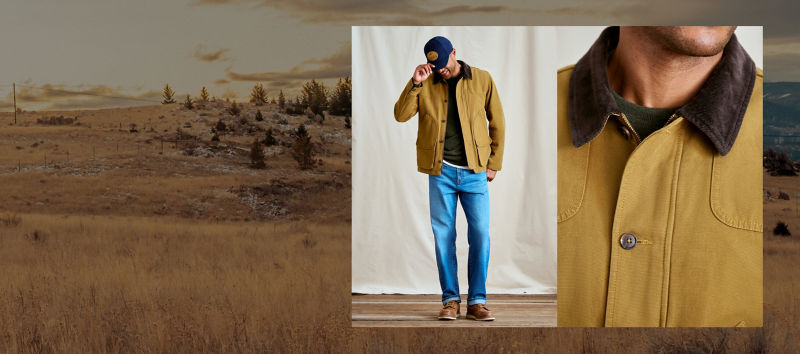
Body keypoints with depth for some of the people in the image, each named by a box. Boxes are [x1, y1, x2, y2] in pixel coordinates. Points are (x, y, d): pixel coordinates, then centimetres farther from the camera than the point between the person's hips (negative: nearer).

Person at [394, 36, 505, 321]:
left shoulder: (482, 80, 4)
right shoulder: (425, 85, 6)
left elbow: (497, 123, 9)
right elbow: (401, 115, -4)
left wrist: (494, 163, 5)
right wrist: (415, 83, -15)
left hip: (475, 171, -1)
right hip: (441, 171, 1)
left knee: (480, 234, -5)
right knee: (443, 236, 1)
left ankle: (476, 301, 4)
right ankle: (450, 300, 10)